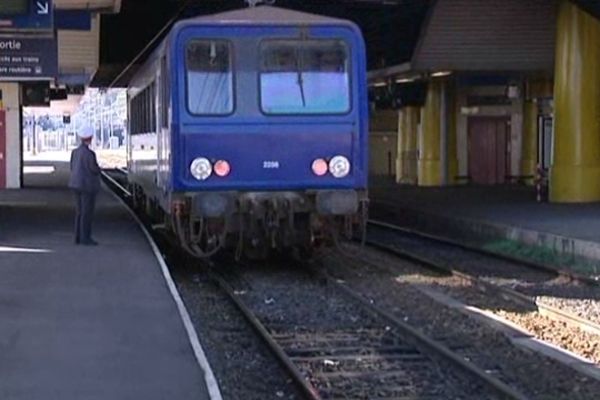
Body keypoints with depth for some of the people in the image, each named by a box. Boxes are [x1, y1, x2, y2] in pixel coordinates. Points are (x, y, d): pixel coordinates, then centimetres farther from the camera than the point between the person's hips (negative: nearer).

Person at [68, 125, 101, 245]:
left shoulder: (75, 152, 7)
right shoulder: (89, 153, -18)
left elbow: (73, 168, 13)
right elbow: (95, 170, -16)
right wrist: (98, 168, 8)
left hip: (77, 184, 8)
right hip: (88, 185, -8)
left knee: (80, 211, 14)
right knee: (87, 212, -2)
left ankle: (78, 237, 15)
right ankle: (85, 238, 0)